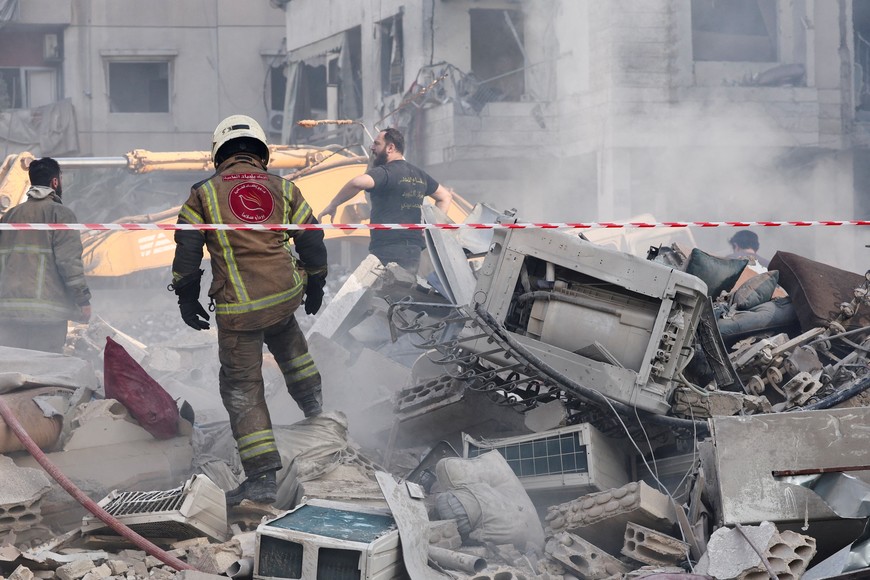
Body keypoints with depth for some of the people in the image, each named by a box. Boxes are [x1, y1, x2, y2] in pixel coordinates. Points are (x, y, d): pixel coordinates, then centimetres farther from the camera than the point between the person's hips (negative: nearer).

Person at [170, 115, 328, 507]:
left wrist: (187, 297, 11)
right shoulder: (283, 188, 7)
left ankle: (263, 476, -3)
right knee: (284, 335, 38)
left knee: (242, 388, 3)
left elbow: (187, 250, 0)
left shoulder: (203, 193, 1)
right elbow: (312, 242, 11)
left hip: (238, 309, -3)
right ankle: (310, 398, 49)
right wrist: (315, 286, 26)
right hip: (286, 294, 3)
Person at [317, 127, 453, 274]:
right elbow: (445, 197, 29)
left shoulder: (384, 172, -9)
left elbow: (358, 183, -30)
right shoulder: (419, 175, 18)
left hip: (388, 254, -8)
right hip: (414, 254, 8)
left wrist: (332, 205, -17)